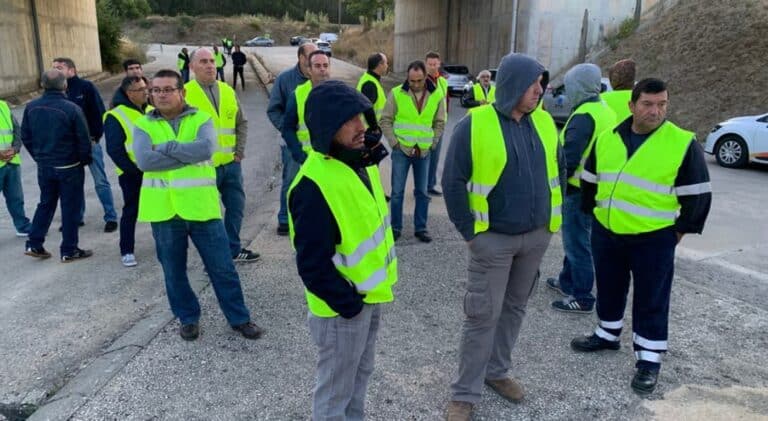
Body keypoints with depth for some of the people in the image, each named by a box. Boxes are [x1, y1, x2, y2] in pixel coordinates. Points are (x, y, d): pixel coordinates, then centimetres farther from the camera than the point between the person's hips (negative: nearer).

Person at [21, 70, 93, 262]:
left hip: (43, 167, 5)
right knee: (70, 207, 5)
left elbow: (25, 136, 6)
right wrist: (85, 160, 2)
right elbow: (83, 139, -14)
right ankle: (69, 251, 12)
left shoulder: (31, 107, -2)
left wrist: (39, 157, 18)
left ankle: (34, 244, 19)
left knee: (46, 203, 20)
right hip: (69, 167, -5)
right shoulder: (72, 109, -18)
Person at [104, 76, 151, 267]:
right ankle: (126, 251, 14)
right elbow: (114, 150, -15)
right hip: (132, 173, -5)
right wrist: (133, 170, -17)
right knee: (131, 211, 3)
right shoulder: (116, 117, -12)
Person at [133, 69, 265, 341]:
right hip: (164, 211, 2)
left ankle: (240, 319, 21)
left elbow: (206, 148, -21)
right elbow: (144, 160, -16)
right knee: (174, 271, 13)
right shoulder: (144, 125, 3)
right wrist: (189, 154, -15)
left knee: (222, 267, 6)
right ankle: (188, 319, 33)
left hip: (201, 207, -1)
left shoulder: (201, 120, 1)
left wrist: (166, 147, -14)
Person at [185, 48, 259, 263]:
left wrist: (240, 150, 6)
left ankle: (233, 249, 32)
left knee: (236, 206, 15)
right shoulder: (185, 93, -6)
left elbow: (241, 123, 16)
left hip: (231, 163, 6)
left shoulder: (228, 91, 10)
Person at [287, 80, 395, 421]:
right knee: (335, 391, 13)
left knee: (360, 374, 28)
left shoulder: (360, 161, 0)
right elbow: (312, 263, -26)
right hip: (342, 307, -9)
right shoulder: (314, 185, -29)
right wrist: (345, 302, -19)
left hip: (370, 294, 9)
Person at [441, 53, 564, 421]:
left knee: (515, 307, 17)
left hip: (536, 236, 6)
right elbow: (453, 182, -13)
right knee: (483, 316, -1)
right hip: (493, 239, -5)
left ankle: (497, 371, 37)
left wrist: (553, 217, 11)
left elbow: (558, 170, 15)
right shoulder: (475, 125, -14)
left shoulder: (544, 123, 3)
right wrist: (469, 232, -12)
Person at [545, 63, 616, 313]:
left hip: (579, 189, -10)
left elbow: (569, 158, -24)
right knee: (575, 237, 22)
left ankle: (582, 297, 7)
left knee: (576, 241, -1)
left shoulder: (583, 116, -20)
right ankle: (568, 281, 36)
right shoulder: (607, 112, 11)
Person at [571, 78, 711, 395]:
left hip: (654, 238, -4)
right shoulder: (607, 138, 2)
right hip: (606, 232, 4)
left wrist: (681, 229, -2)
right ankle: (607, 334, 39)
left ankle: (649, 359, 17)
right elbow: (590, 180, 15)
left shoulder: (683, 144, -10)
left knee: (651, 301, 5)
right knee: (608, 289, 19)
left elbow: (697, 194, -4)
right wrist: (595, 211, 16)